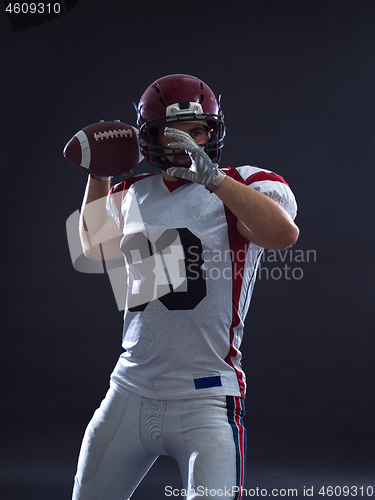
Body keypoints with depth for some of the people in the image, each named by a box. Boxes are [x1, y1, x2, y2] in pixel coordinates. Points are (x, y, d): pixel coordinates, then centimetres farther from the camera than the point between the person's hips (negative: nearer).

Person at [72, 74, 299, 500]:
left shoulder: (243, 187, -5)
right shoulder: (134, 195, 12)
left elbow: (284, 233, -26)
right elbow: (95, 247, 30)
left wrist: (211, 177, -31)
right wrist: (98, 175, 20)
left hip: (206, 401, -5)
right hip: (129, 393, 5)